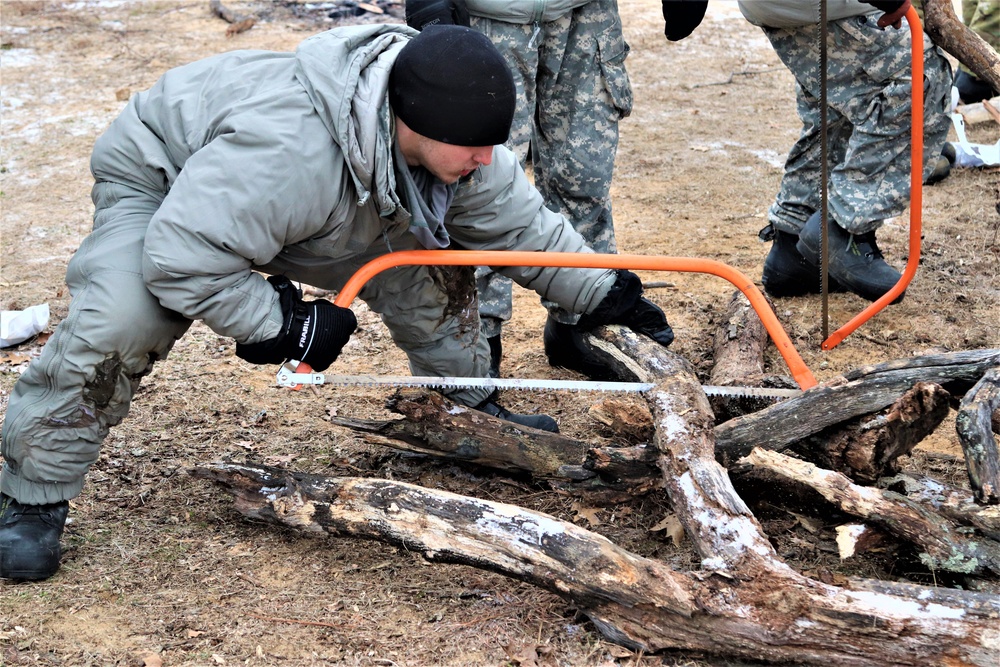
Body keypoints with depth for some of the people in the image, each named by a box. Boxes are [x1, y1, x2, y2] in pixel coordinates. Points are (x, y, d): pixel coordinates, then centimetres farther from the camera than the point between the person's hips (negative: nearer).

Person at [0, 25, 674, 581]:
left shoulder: (459, 148, -20)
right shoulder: (288, 149, -47)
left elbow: (524, 226, -4)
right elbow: (181, 259, -42)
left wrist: (605, 294, -9)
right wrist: (282, 327, -33)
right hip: (160, 185, -7)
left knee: (427, 262, -4)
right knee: (115, 324, -31)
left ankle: (471, 410, 19)